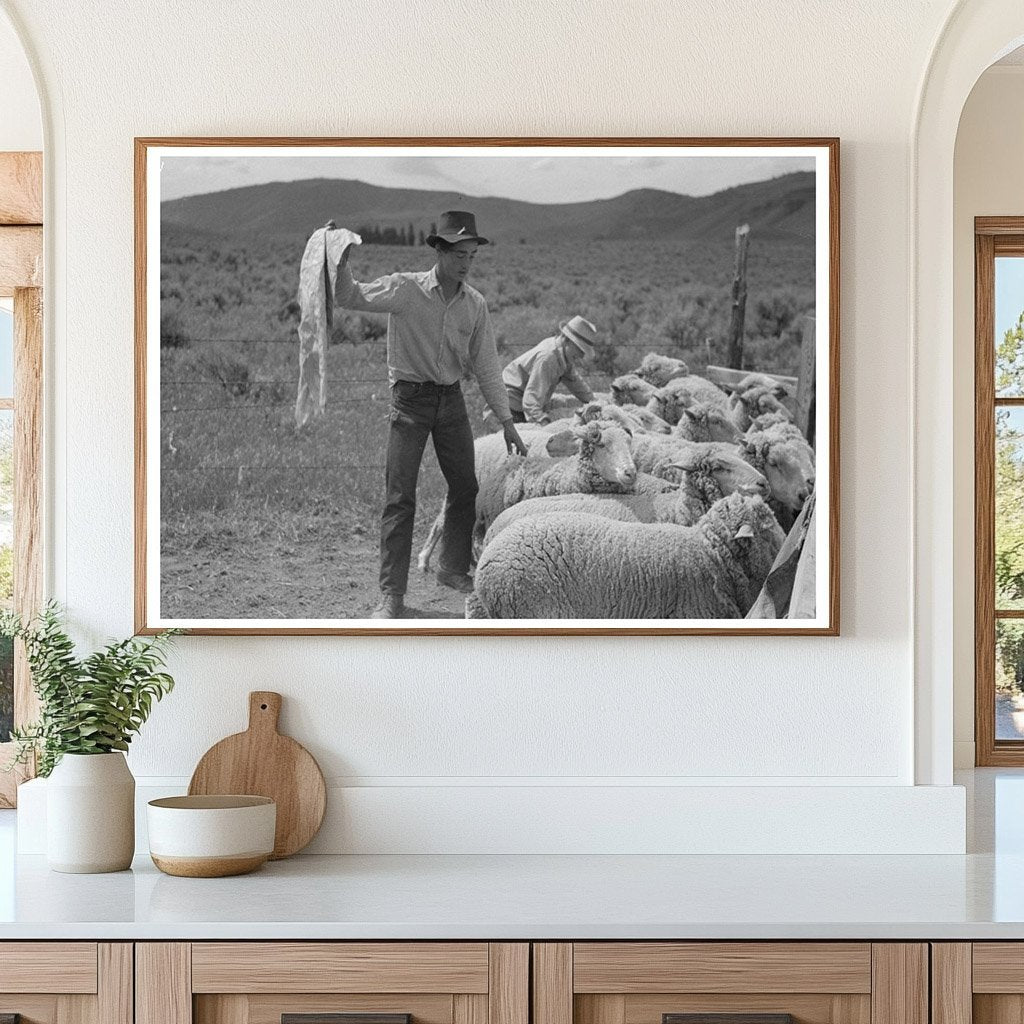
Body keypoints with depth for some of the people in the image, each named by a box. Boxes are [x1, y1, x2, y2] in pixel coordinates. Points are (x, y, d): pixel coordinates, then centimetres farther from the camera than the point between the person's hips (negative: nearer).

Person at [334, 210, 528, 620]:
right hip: (410, 398, -5)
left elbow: (486, 366, 8)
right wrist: (341, 265, -37)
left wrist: (506, 421, 9)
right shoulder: (406, 289, -11)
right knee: (400, 496, -7)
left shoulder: (475, 304, 2)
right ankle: (391, 593, -5)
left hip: (451, 400, 5)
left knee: (465, 487, 11)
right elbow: (350, 298, -17)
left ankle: (453, 569, 30)